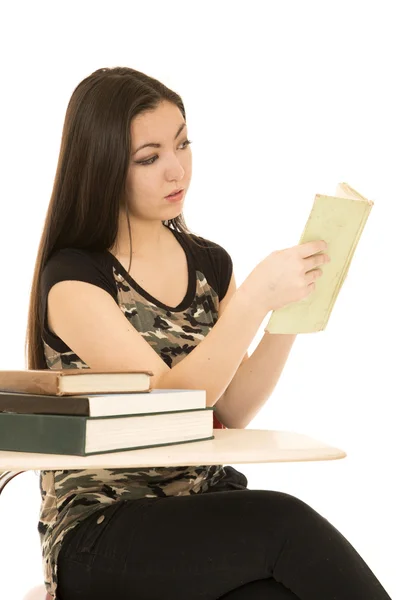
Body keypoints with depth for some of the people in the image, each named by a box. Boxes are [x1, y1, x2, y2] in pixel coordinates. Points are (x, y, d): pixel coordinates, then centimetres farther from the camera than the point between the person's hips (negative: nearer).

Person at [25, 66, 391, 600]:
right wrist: (255, 297, -24)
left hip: (209, 512, 5)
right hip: (100, 531, -4)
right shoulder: (72, 280, -8)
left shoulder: (209, 263, 10)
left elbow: (231, 414, 5)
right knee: (284, 522, -29)